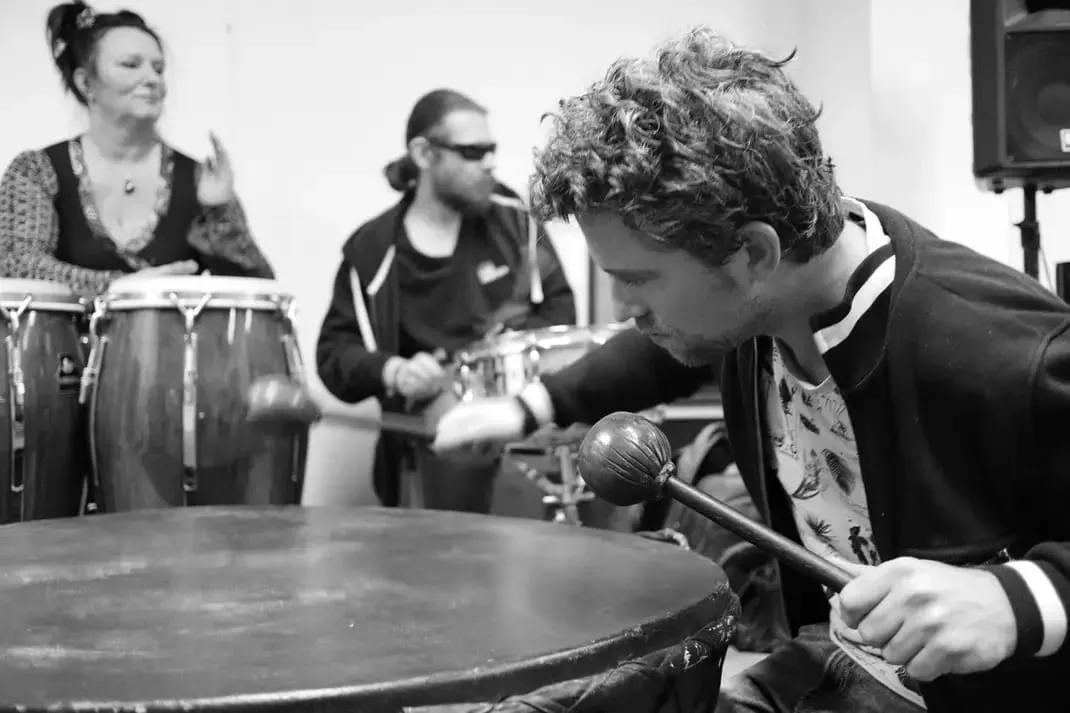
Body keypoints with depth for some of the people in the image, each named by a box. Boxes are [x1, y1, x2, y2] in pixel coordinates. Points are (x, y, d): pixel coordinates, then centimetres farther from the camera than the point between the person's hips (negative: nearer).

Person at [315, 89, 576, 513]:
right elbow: (334, 354, 4)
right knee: (463, 458, -29)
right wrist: (392, 371, -15)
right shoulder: (371, 250, 2)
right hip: (442, 404, -2)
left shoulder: (511, 217, 7)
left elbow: (560, 309, 12)